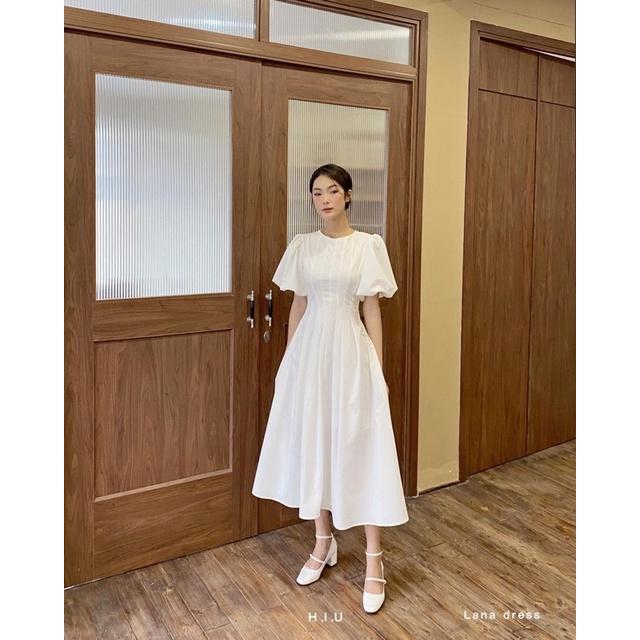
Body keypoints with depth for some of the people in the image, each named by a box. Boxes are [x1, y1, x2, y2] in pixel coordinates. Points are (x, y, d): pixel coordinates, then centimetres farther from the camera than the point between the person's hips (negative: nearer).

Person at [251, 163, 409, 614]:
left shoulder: (368, 245, -3)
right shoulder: (301, 246, 7)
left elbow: (372, 310, -3)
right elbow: (298, 307, 11)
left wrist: (379, 371, -5)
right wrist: (287, 360, 10)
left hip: (350, 351, -4)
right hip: (309, 351, 4)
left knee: (361, 449, -1)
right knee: (312, 445, 10)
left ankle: (374, 561, 11)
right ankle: (324, 543, 28)